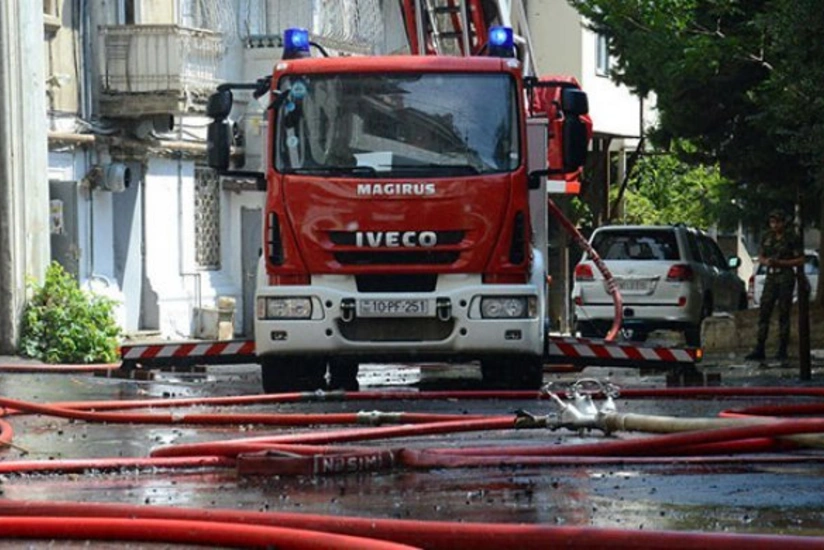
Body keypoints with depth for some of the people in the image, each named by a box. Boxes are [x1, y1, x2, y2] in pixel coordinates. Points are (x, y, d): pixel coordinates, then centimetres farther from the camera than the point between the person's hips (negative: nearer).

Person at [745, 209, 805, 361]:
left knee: (783, 314, -3)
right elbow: (760, 257, 18)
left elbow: (800, 260, -6)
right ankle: (759, 350, 0)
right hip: (771, 277, 5)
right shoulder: (767, 237, 10)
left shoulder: (792, 238, -5)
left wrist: (780, 262, -15)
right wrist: (766, 262, -6)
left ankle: (782, 350, 2)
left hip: (785, 277, -5)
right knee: (764, 313, -1)